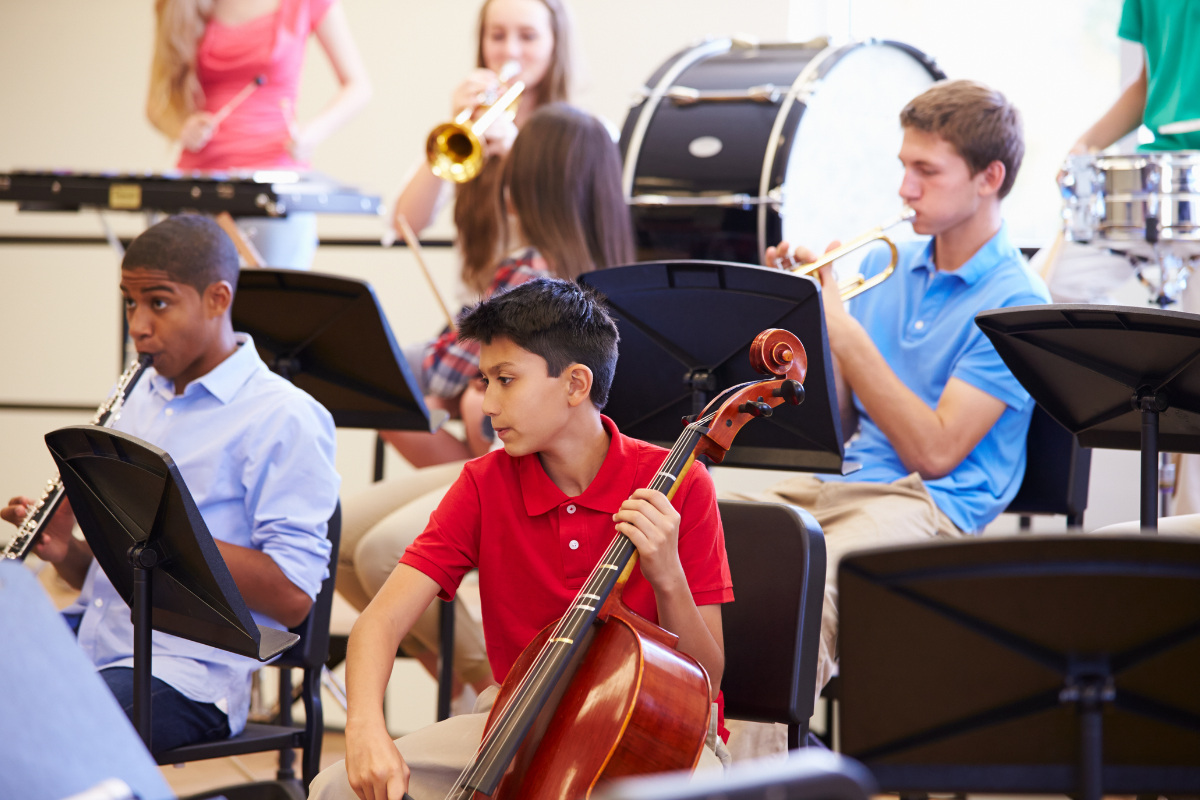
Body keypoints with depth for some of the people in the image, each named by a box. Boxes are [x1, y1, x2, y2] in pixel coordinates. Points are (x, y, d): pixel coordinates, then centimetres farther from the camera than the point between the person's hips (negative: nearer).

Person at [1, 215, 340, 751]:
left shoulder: (283, 419, -6)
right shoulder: (141, 398, 20)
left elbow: (292, 597, -15)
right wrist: (63, 551, 0)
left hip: (185, 674, -8)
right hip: (91, 637, 8)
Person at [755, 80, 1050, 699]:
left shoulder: (1015, 302, -4)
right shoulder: (884, 266, 16)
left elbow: (935, 451, -12)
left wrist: (843, 330, -13)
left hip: (930, 502, -7)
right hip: (831, 482, 7)